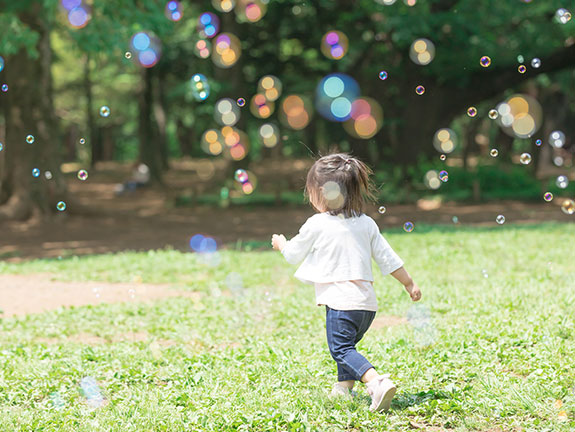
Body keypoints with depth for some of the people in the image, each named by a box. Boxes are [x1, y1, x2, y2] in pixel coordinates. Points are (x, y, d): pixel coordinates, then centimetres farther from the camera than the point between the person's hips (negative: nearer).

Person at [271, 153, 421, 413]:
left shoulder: (316, 225, -5)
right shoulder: (367, 224, 9)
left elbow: (294, 254, 10)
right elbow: (387, 258, 11)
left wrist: (281, 243, 32)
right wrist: (409, 284, 22)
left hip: (340, 301, -7)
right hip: (368, 302, 7)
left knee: (341, 349, -9)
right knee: (347, 345, 23)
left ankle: (377, 382, -28)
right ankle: (343, 388, 26)